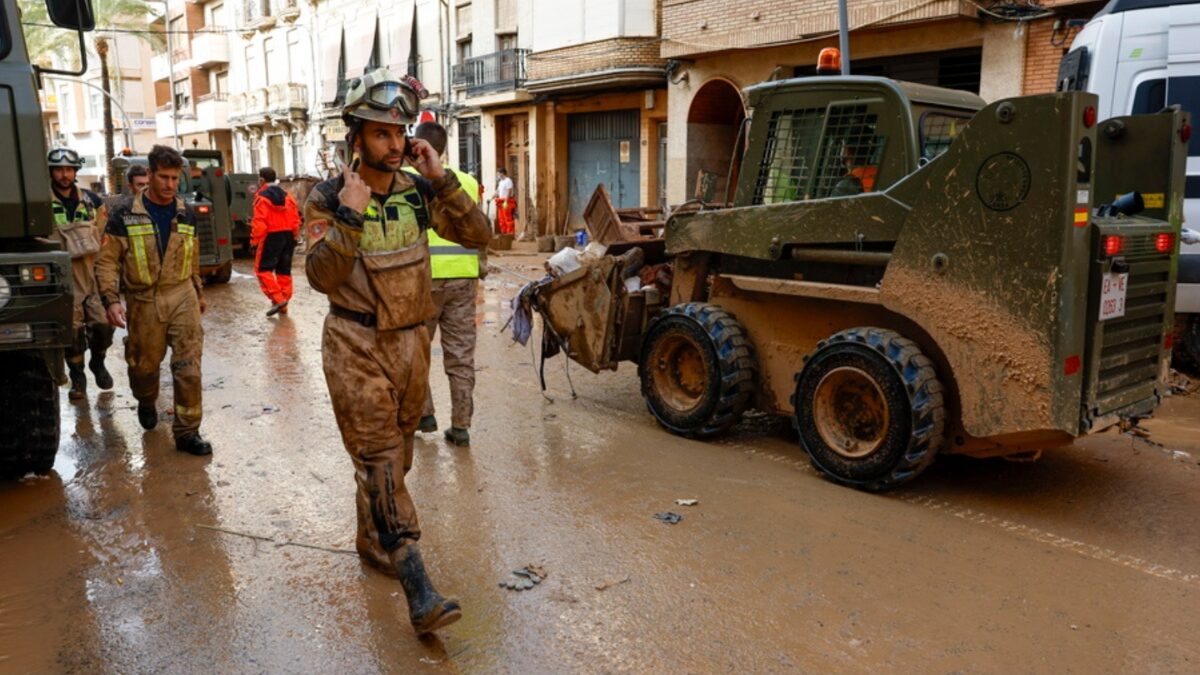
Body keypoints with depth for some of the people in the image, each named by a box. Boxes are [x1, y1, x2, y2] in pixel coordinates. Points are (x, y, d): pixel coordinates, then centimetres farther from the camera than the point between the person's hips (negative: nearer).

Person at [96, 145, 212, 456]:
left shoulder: (186, 213, 4)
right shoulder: (125, 212, -7)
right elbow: (107, 260, -7)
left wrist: (198, 293, 23)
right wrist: (111, 299, -17)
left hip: (182, 296, 2)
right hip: (143, 300, -1)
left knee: (188, 364, -5)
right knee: (144, 363, 14)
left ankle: (187, 431, 2)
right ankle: (146, 403, 47)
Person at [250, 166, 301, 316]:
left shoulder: (262, 197, -9)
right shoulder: (286, 195, 9)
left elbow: (259, 223, -15)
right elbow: (296, 218, 9)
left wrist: (254, 240, -9)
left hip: (271, 237, -6)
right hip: (288, 235, 6)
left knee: (263, 268, 2)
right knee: (284, 270, 11)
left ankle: (277, 299, -10)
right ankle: (283, 304, 14)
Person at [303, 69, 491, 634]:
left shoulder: (418, 191, 3)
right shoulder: (328, 199, -8)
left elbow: (478, 234, -6)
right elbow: (321, 277, -17)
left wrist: (441, 179, -13)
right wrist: (348, 217, -26)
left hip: (411, 341, 5)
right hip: (357, 348, -5)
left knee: (395, 453, 17)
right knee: (379, 460, -8)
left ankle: (372, 541, 40)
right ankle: (418, 590, -9)